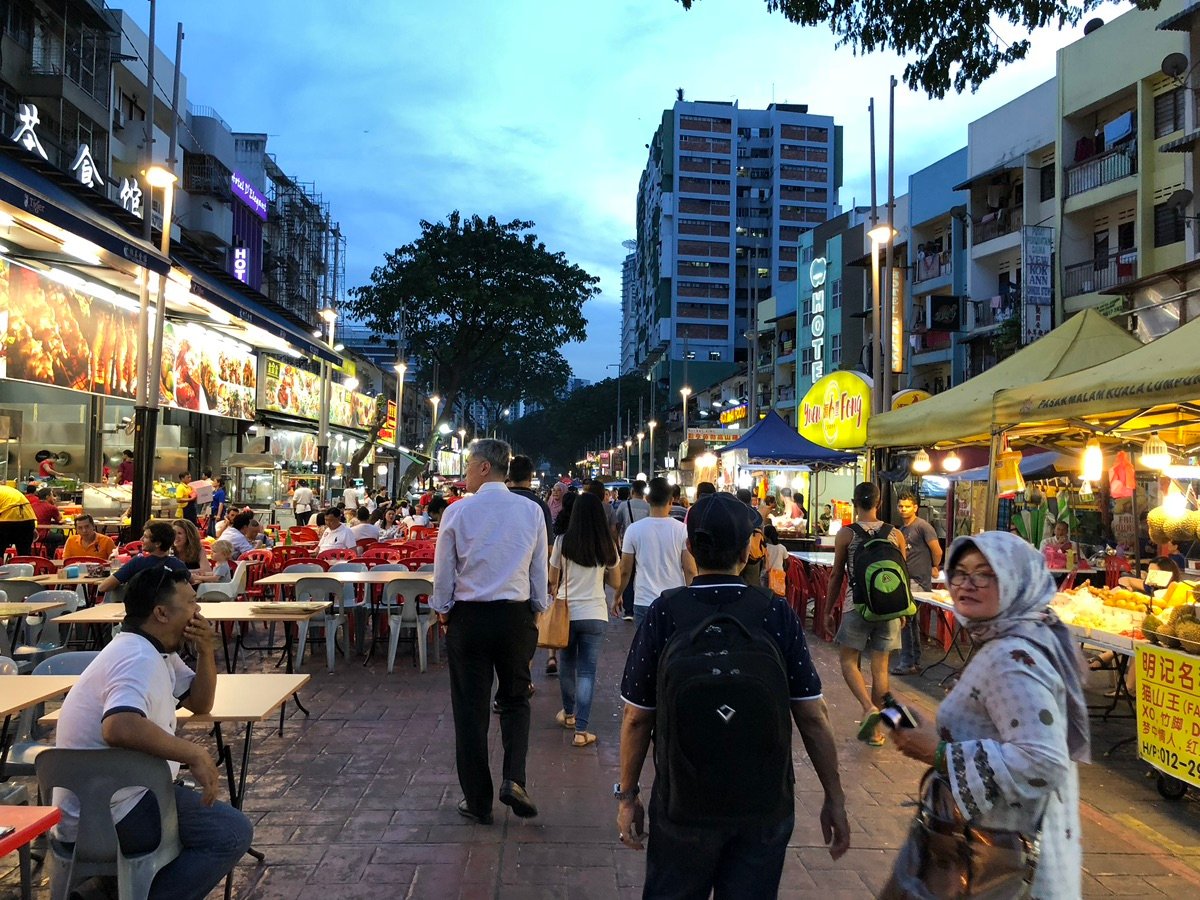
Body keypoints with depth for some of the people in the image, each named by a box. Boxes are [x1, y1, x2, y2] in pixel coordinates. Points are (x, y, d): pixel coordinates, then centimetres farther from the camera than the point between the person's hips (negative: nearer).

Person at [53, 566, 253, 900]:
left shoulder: (153, 651, 8)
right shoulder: (140, 659, -23)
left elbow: (199, 703, 13)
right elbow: (119, 727, -42)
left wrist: (206, 653, -4)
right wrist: (195, 753, -32)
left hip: (102, 797, 10)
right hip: (107, 813, -10)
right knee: (233, 832, -13)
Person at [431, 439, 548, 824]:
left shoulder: (457, 512, -7)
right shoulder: (531, 511, -2)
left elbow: (443, 572, -1)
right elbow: (539, 571, 4)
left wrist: (442, 612, 14)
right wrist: (536, 610, 17)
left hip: (468, 617, -1)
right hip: (516, 616, 2)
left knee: (470, 709, 10)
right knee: (515, 700, 20)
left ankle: (478, 801, 20)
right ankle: (514, 779, 3)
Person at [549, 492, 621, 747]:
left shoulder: (563, 542, -7)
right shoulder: (608, 546, -2)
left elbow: (553, 580, 2)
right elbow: (616, 582, 8)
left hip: (566, 612, 0)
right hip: (595, 614, 0)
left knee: (567, 665, 19)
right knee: (587, 671, 4)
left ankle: (568, 714, 37)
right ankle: (581, 730, -1)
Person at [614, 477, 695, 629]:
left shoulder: (634, 529, -4)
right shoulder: (682, 529, -5)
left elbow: (625, 570, 1)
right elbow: (690, 570, -5)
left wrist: (617, 596, 16)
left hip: (644, 603, 0)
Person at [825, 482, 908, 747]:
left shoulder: (846, 534, -5)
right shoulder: (896, 534, 3)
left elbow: (836, 576, -1)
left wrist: (828, 610, 9)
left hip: (857, 606, -3)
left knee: (848, 660, 10)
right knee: (880, 667, 9)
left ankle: (868, 707, -13)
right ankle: (876, 729, 16)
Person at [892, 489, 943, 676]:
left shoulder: (922, 526, -10)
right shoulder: (901, 529, 14)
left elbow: (937, 551, -10)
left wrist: (934, 567, 4)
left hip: (918, 581, -9)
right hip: (906, 580, 9)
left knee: (906, 621, -10)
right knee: (912, 621, 14)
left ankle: (907, 663, -3)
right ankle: (915, 662, 23)